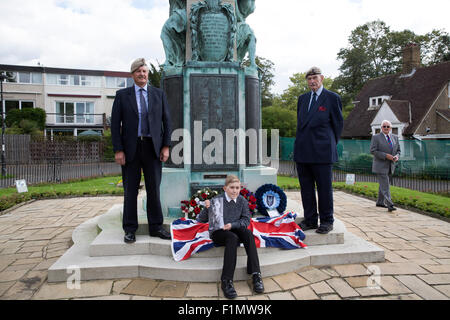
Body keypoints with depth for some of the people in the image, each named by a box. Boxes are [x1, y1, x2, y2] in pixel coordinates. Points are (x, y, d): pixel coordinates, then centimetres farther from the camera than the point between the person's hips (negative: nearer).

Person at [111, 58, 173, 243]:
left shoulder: (159, 94, 10)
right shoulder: (122, 95, 6)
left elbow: (166, 121, 9)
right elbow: (115, 124, 2)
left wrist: (166, 146, 0)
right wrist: (118, 150, -7)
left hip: (153, 147, 1)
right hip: (131, 148, -1)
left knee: (154, 189, 6)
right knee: (130, 190, 5)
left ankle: (156, 227, 17)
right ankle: (130, 229, 16)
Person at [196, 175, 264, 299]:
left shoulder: (242, 201, 1)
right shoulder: (216, 200, -9)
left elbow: (246, 220, 0)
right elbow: (200, 220, -4)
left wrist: (232, 225, -16)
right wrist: (207, 208, -23)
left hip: (234, 230, 4)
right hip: (218, 233, -3)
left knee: (248, 233, -27)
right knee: (233, 238, -34)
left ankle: (256, 275, -28)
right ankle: (226, 281, -35)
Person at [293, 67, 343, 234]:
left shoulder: (332, 98, 0)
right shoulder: (302, 98, 16)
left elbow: (338, 123, 4)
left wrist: (331, 144, 6)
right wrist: (301, 141, 15)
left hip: (322, 151, -5)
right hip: (302, 151, 6)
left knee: (324, 187, 2)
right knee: (306, 187, 9)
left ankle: (327, 221, 14)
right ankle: (310, 219, 21)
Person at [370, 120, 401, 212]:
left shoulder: (395, 137, 11)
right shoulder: (376, 137, -6)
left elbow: (398, 150, 15)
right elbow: (373, 151, -13)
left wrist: (397, 156, -7)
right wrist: (386, 155, -21)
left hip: (390, 166, 6)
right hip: (380, 166, -6)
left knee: (383, 185, 15)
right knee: (385, 187, -10)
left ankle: (380, 202, 27)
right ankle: (390, 205, -14)